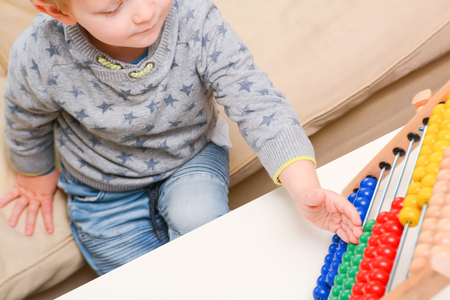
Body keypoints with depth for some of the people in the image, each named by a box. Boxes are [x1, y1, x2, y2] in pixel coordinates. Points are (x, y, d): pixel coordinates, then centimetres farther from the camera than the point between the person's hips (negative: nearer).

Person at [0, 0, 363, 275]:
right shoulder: (40, 57, -28)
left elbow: (258, 105, -31)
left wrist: (306, 190, -44)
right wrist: (36, 175, 15)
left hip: (192, 157, 0)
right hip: (105, 192, 1)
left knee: (199, 219, -30)